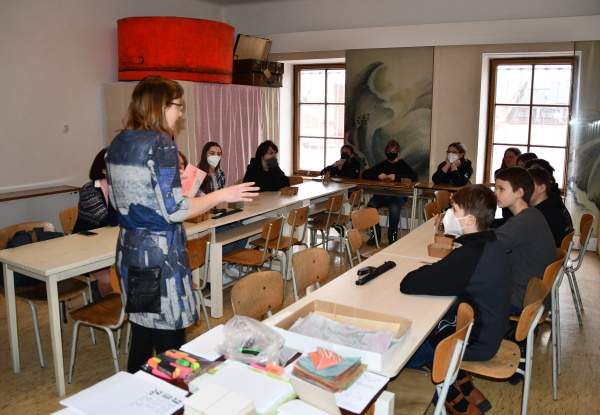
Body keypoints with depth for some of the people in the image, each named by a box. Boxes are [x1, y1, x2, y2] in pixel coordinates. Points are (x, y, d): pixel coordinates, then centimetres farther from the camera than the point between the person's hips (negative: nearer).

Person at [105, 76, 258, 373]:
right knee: (169, 341, 4)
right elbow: (174, 211, -19)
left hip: (129, 249, 8)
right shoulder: (160, 145, -16)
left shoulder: (117, 144, 8)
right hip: (160, 253, -8)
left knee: (141, 332, 19)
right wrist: (222, 195, -10)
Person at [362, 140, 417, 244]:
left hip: (398, 195, -3)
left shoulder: (403, 165, 8)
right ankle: (375, 233, -7)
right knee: (370, 206, -27)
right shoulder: (383, 165, 17)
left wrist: (397, 177, -17)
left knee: (394, 208, -36)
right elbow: (365, 174, 14)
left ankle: (393, 234, -11)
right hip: (382, 194, 3)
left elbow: (414, 177, -10)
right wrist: (378, 176, -4)